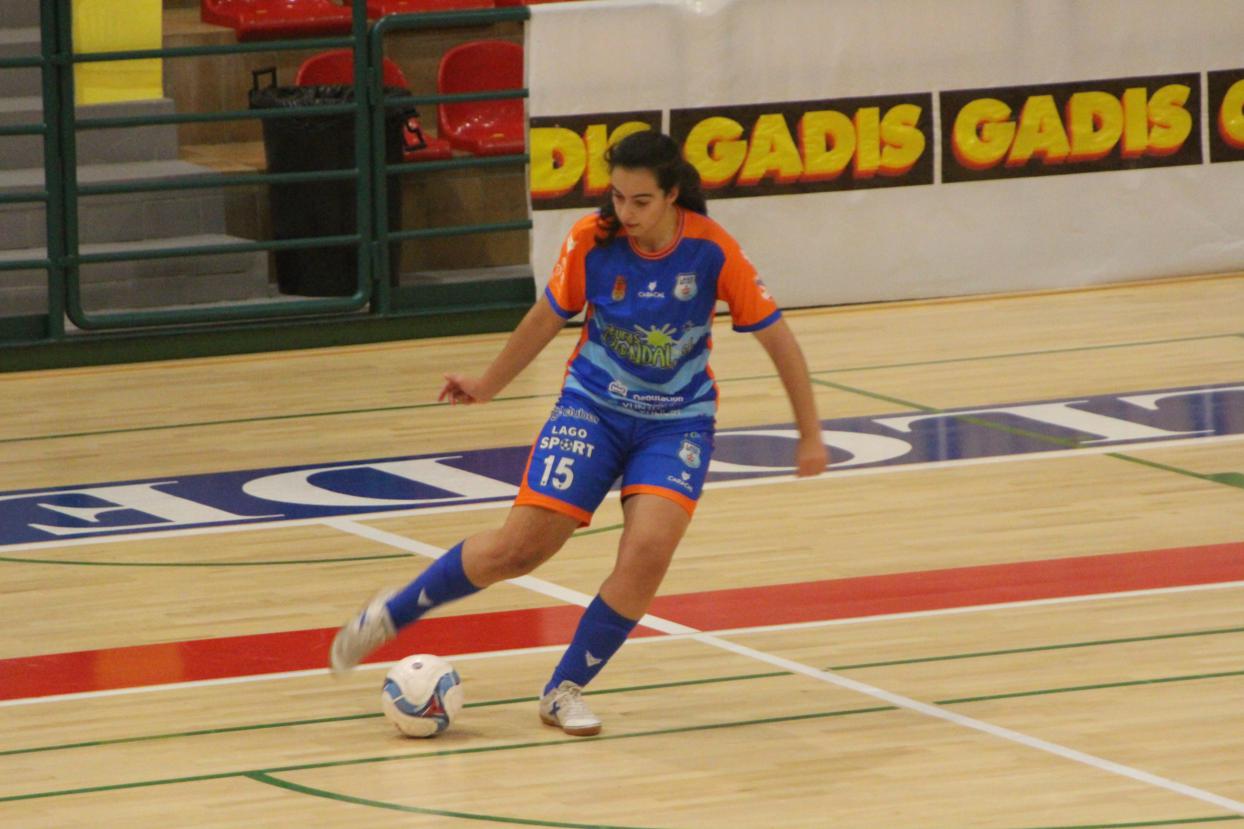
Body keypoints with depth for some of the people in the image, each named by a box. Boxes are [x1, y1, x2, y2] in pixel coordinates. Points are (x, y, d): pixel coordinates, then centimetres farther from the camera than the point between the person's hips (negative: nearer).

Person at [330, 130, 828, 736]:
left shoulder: (712, 251, -17)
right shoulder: (592, 241, -13)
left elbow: (776, 337, -7)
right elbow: (547, 318, 6)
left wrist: (810, 435, -3)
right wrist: (488, 385, 16)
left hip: (677, 419, -1)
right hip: (593, 407, 1)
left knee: (648, 549, -23)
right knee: (518, 546, -8)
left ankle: (564, 691, -5)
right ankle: (389, 614, 14)